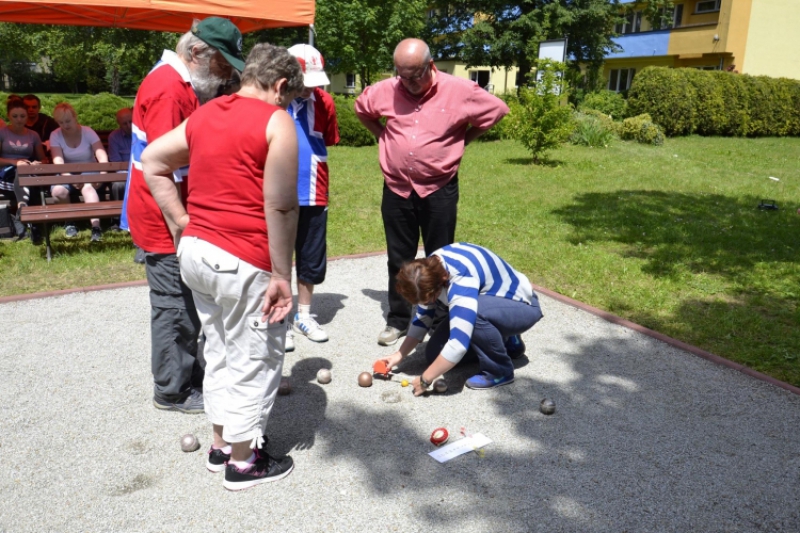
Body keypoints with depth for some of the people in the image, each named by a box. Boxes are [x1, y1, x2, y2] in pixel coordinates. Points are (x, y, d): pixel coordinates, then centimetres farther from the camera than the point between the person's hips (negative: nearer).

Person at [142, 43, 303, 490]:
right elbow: (280, 207, -17)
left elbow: (151, 160, 15)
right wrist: (281, 275, -13)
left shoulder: (204, 115, 12)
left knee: (220, 353, 21)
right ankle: (243, 461, 22)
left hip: (196, 250, 8)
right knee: (254, 361, 8)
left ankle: (222, 444, 35)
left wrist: (181, 224, 12)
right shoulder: (277, 122, -11)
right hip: (243, 262, -8)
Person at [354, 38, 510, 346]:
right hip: (396, 189, 3)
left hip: (439, 189, -2)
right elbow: (362, 109, 18)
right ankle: (398, 320, 26)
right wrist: (382, 136, 7)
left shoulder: (460, 91, -10)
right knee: (399, 258, 11)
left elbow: (496, 111, 3)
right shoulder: (385, 91, -2)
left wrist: (462, 139, 0)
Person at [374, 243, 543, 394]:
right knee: (435, 354, -1)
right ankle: (506, 343, 15)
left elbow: (458, 343, -43)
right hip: (490, 305, 8)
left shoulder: (461, 280, -38)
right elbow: (422, 318, 2)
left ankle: (500, 371, -13)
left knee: (471, 312, -39)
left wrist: (425, 379, -32)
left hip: (522, 307, -8)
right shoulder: (429, 270, -12)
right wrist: (399, 355, -5)